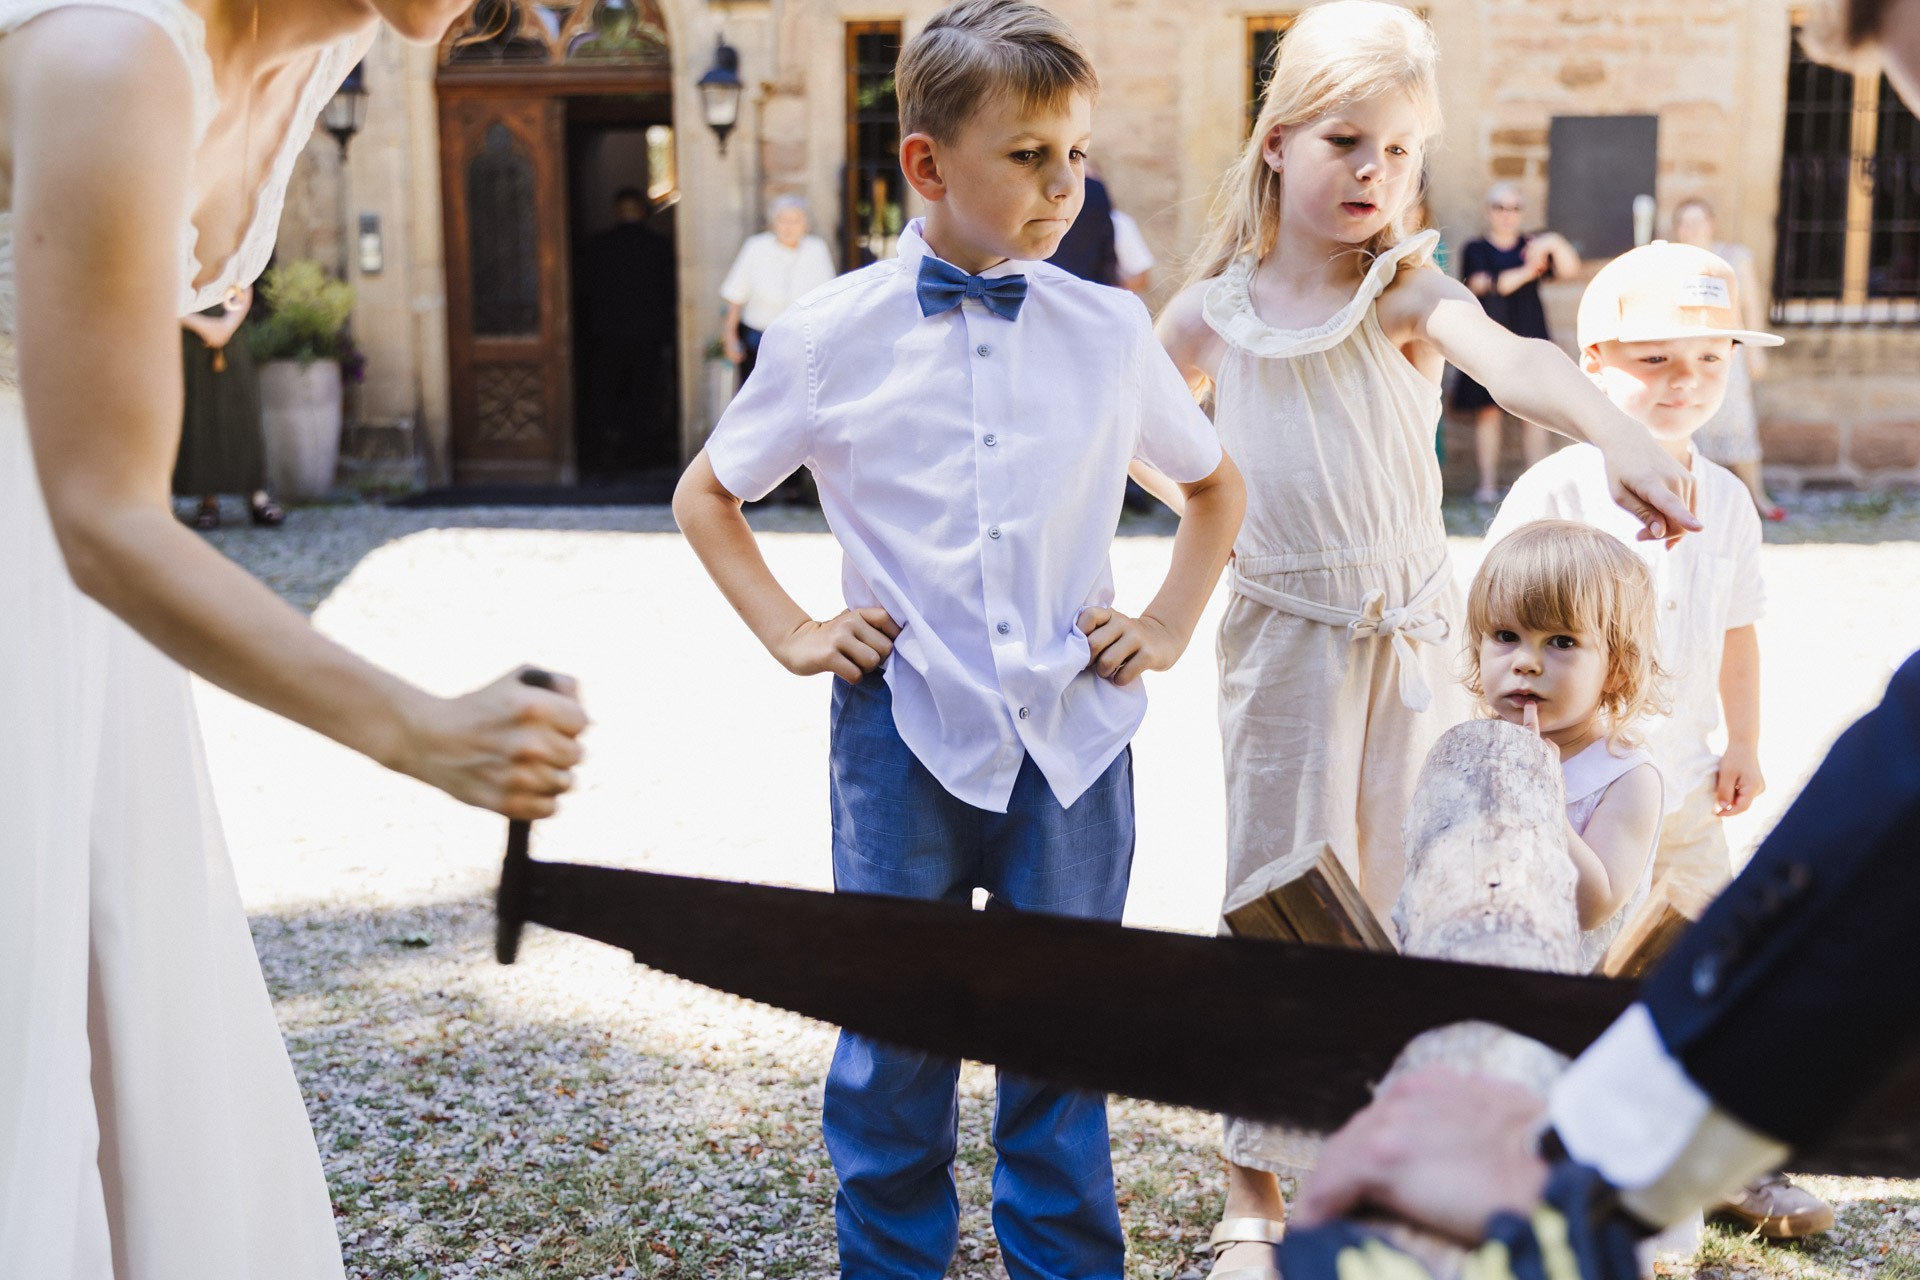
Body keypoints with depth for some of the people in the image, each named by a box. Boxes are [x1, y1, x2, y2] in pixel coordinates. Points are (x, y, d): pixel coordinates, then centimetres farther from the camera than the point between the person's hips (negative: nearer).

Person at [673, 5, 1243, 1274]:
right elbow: (706, 493, 11)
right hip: (906, 730, -1)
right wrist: (789, 632, 2)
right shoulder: (832, 337, -3)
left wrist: (1170, 623, 6)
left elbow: (1217, 483, 18)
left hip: (1074, 730, 1)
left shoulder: (1110, 332, 2)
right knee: (894, 1036, 10)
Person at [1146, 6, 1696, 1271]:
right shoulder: (1214, 315, -2)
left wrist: (1622, 435, -50)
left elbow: (1515, 361, -32)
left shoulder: (1406, 292, -9)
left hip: (1414, 632, 0)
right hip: (1285, 635, 1)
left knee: (1414, 898, 7)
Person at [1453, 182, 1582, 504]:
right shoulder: (1476, 250, 5)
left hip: (1529, 338, 2)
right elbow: (1484, 285, -12)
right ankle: (1488, 483, 0)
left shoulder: (1532, 246, 12)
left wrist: (1554, 243, -18)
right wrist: (1527, 271, -11)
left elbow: (1570, 269, -1)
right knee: (1488, 411, -4)